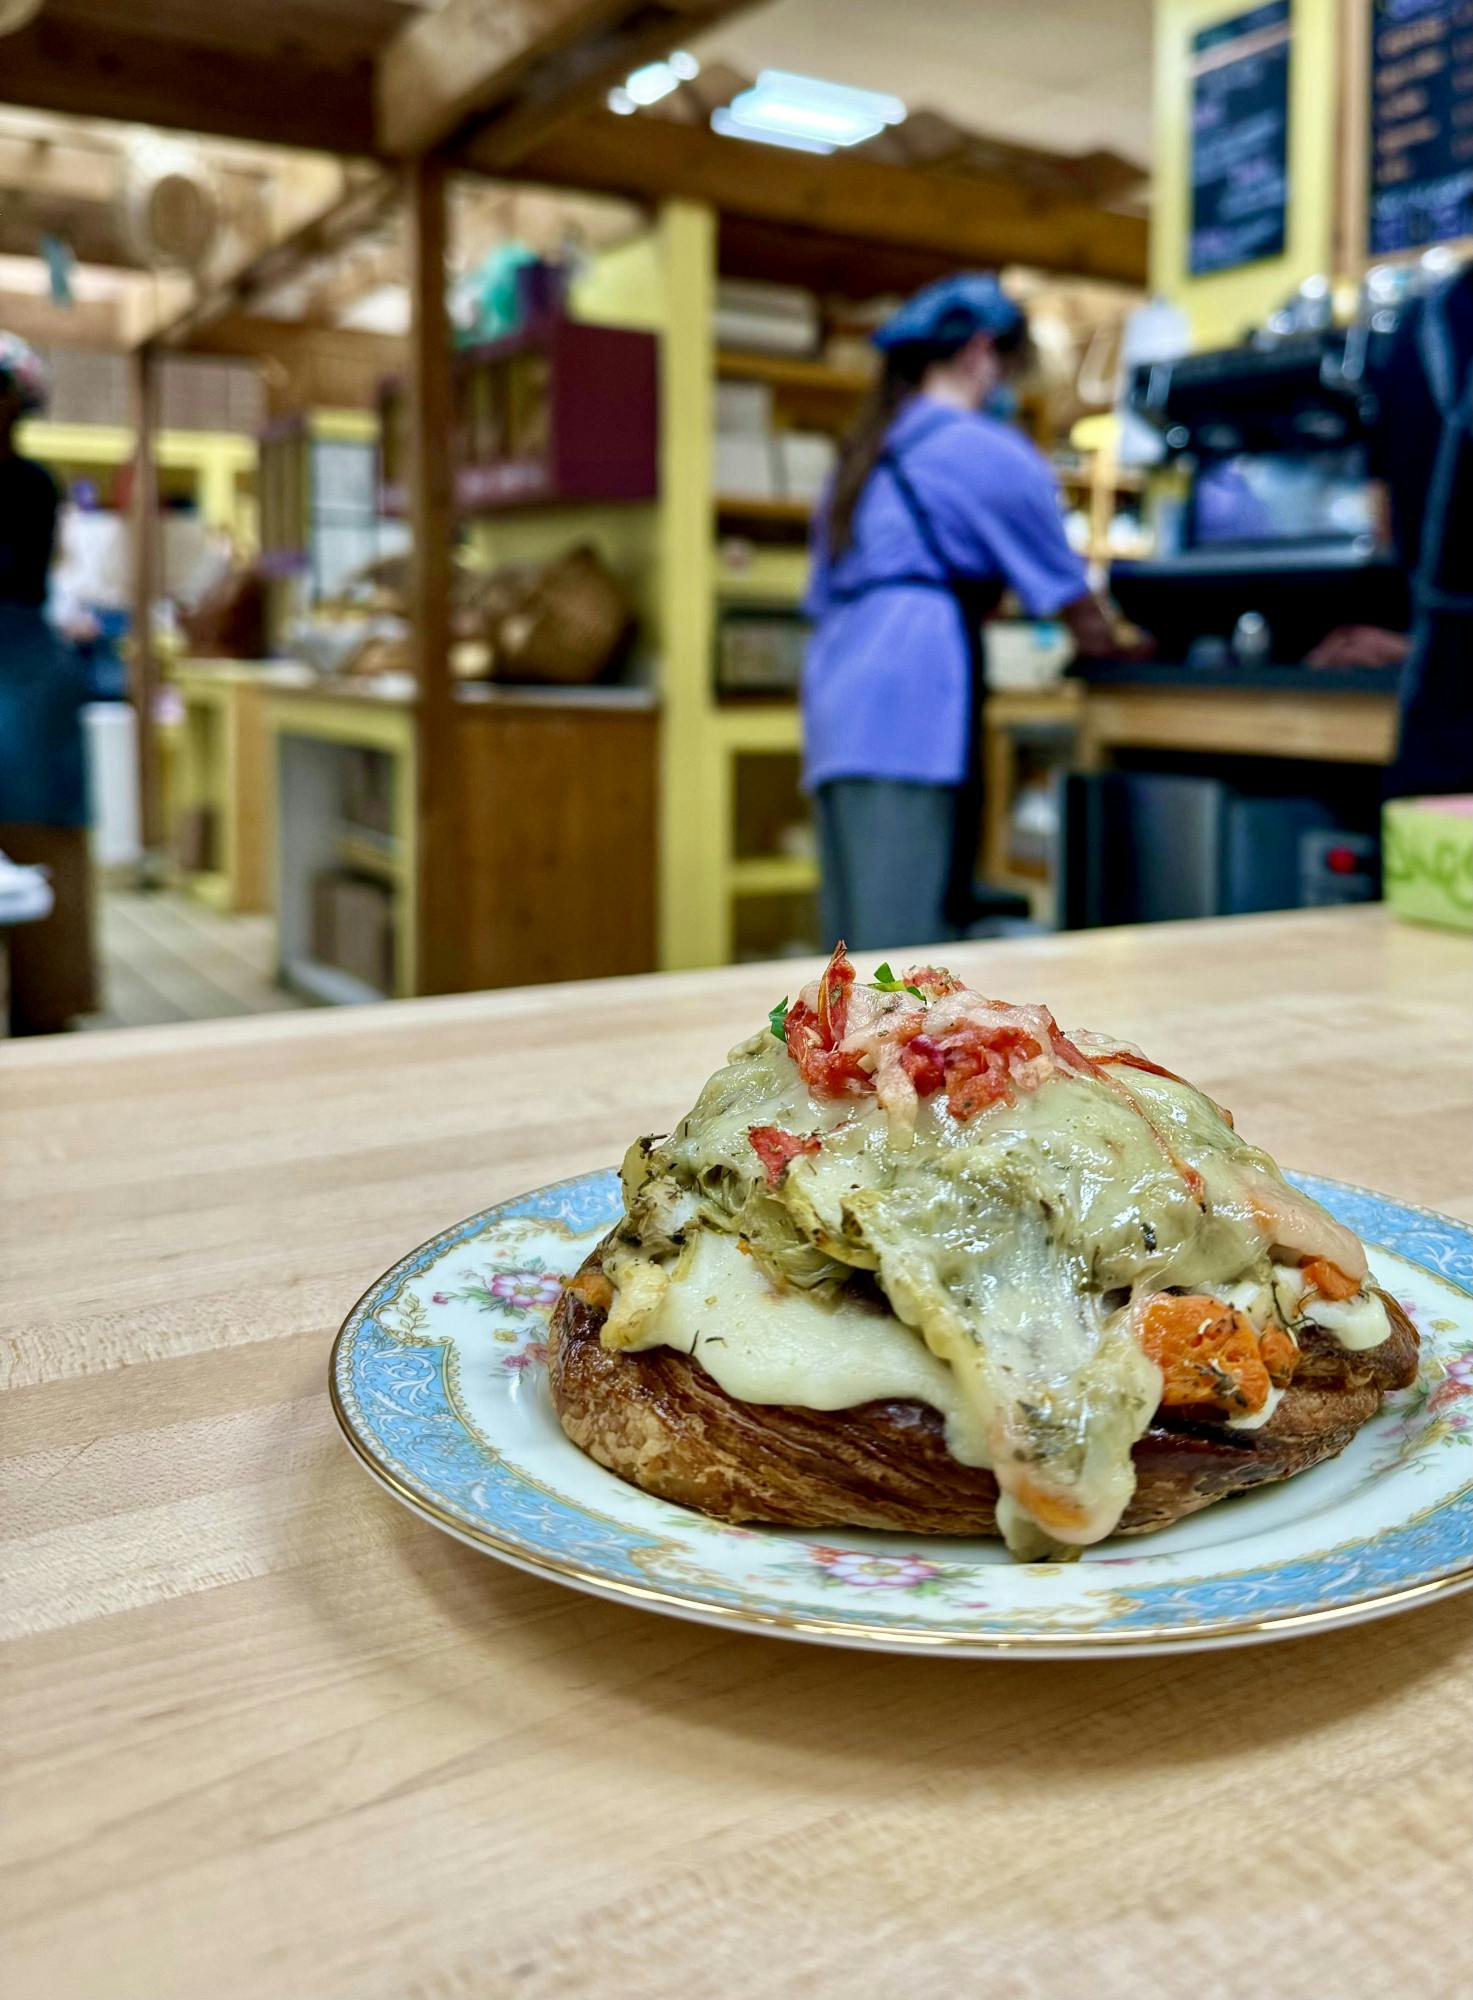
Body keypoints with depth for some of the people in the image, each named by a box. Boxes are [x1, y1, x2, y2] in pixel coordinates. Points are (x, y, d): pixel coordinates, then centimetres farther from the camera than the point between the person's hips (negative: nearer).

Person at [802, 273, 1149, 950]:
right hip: (914, 694, -8)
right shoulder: (991, 451, 3)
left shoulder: (864, 451, 27)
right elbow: (1072, 601, 8)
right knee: (911, 935, -12)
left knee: (854, 941, 5)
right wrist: (1113, 643, 27)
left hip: (834, 694, 8)